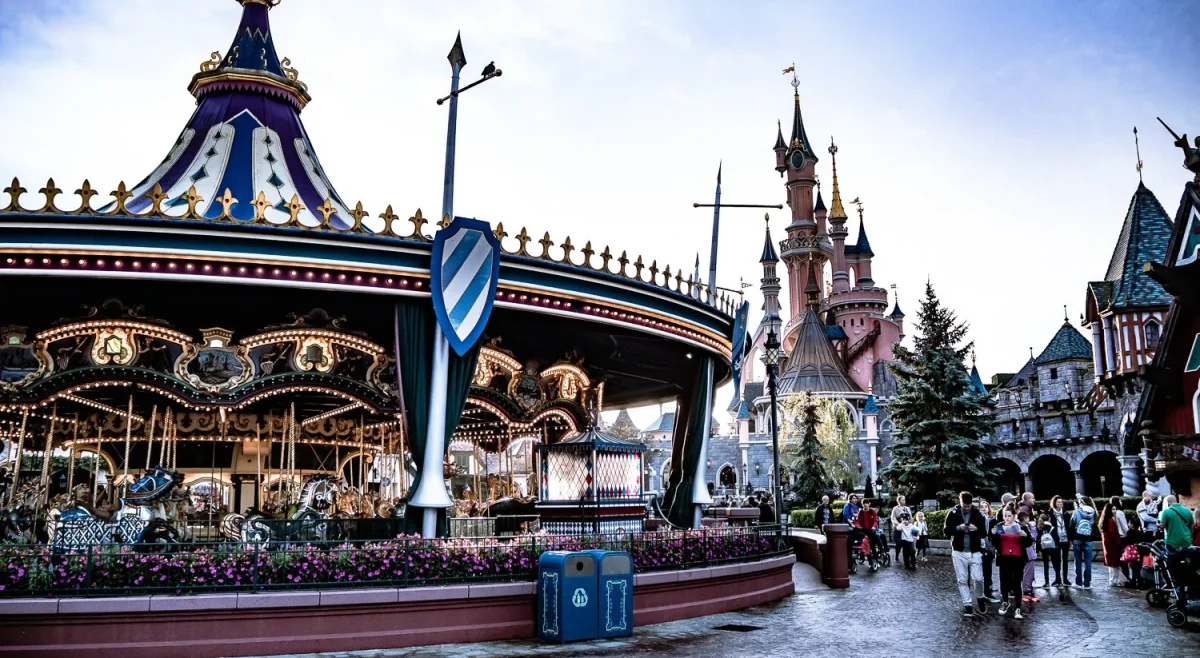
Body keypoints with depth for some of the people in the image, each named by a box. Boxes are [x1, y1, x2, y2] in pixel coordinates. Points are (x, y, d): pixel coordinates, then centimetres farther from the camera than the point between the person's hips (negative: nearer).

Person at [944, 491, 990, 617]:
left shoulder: (978, 514, -2)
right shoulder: (953, 513, -2)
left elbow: (984, 532, 2)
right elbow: (946, 531, -4)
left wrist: (976, 529, -20)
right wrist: (958, 528, -21)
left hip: (975, 552, 0)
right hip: (959, 552, 0)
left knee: (978, 579, 0)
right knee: (962, 581, 4)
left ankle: (980, 597, 28)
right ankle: (967, 605, 13)